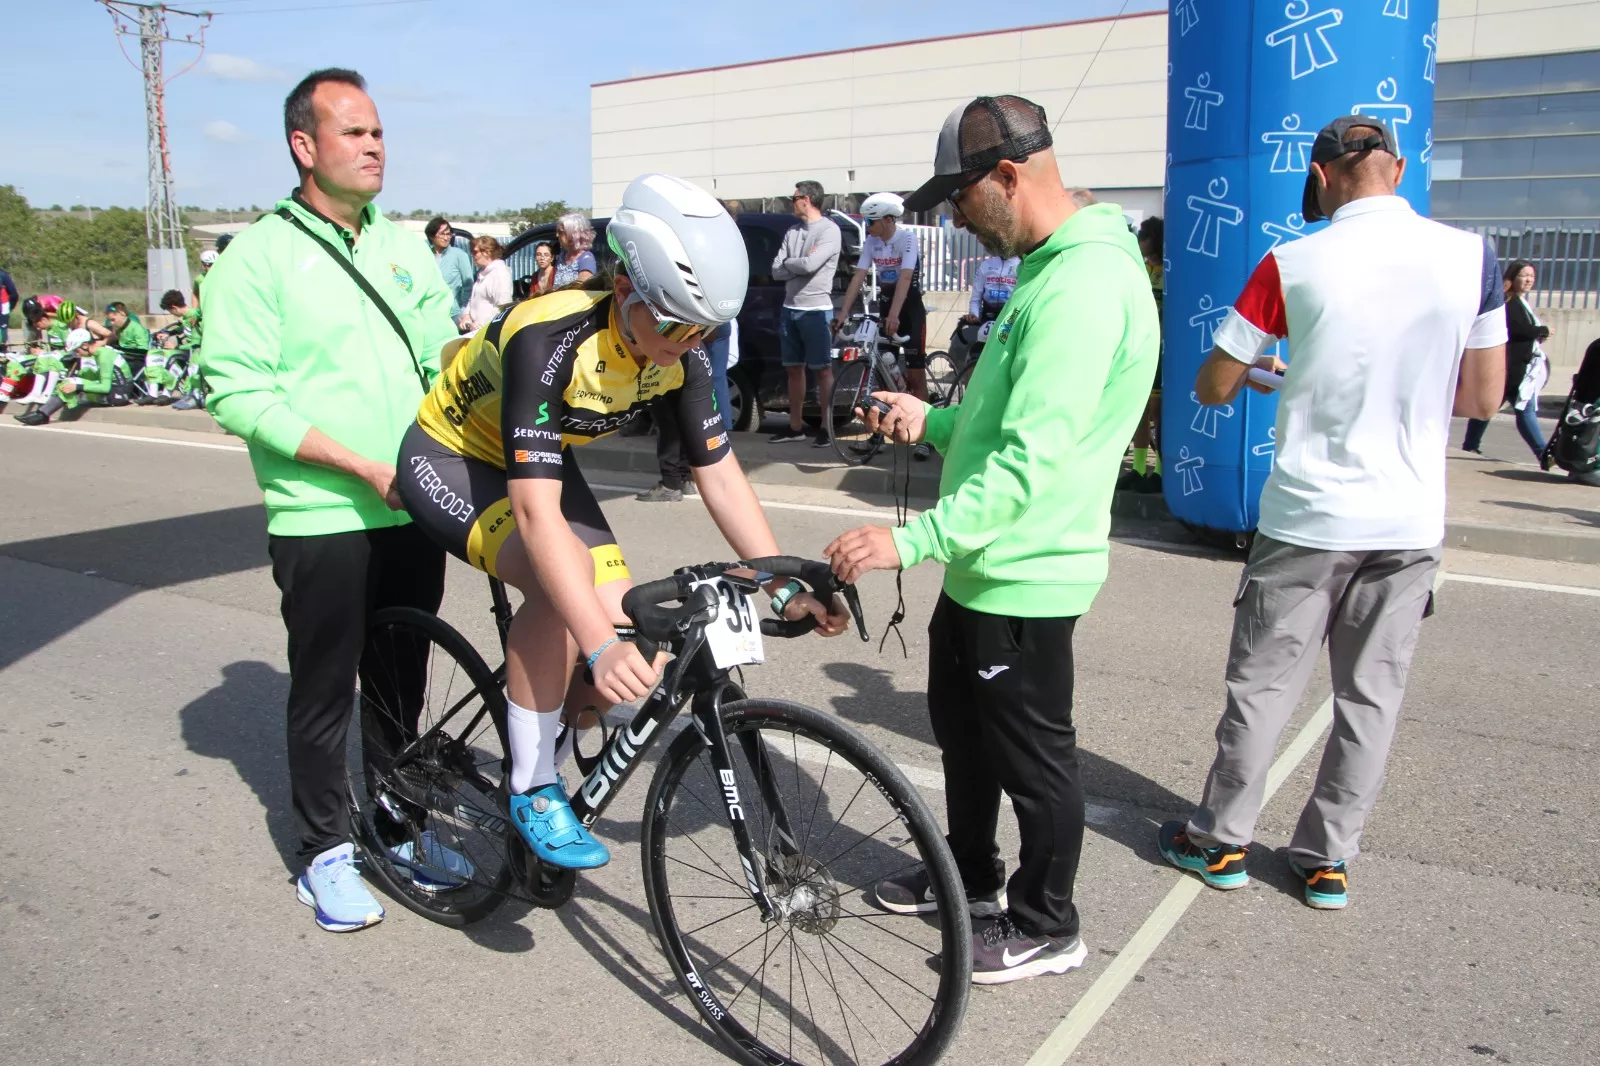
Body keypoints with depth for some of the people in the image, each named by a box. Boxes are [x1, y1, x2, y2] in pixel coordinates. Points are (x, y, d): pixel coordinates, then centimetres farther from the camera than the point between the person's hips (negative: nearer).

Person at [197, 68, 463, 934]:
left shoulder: (406, 249, 11)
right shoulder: (259, 256, -6)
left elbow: (446, 359, 12)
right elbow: (238, 393, -13)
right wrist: (365, 467, -19)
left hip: (414, 510, 5)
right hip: (321, 520, -5)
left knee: (402, 681, 16)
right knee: (324, 692, 7)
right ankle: (325, 853, 23)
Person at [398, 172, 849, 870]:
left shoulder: (680, 351, -18)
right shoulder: (550, 339, -37)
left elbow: (720, 474, -12)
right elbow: (537, 515, -43)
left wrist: (786, 589, -19)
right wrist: (600, 647, -51)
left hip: (541, 459, 6)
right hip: (448, 461, -6)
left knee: (631, 650, -11)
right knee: (563, 580, -35)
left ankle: (544, 731, 20)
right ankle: (532, 789, -15)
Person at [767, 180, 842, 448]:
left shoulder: (829, 230, -8)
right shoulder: (792, 231, 12)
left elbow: (810, 265, -21)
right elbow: (776, 272, 5)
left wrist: (787, 262, -3)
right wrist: (800, 263, -10)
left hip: (816, 310, -7)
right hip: (789, 309, 7)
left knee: (823, 370, -1)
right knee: (794, 369, 11)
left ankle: (826, 427, 3)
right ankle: (795, 427, 19)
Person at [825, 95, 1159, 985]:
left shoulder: (1083, 285, -24)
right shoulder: (1054, 269, 11)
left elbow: (1032, 462, -30)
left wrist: (911, 540, -32)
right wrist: (932, 421, 8)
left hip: (1023, 576, -10)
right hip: (983, 564, 11)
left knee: (1034, 756, 8)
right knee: (962, 727, 24)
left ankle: (1047, 927, 29)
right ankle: (972, 877, 45)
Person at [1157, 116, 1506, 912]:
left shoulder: (1293, 264, -9)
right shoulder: (1470, 256, -2)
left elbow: (1211, 387, -3)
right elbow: (1483, 398, 6)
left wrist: (1257, 371, 20)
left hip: (1307, 517, -3)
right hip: (1410, 523, 3)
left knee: (1262, 686, 10)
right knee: (1371, 695, 13)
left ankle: (1220, 841, 22)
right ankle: (1327, 859, 24)